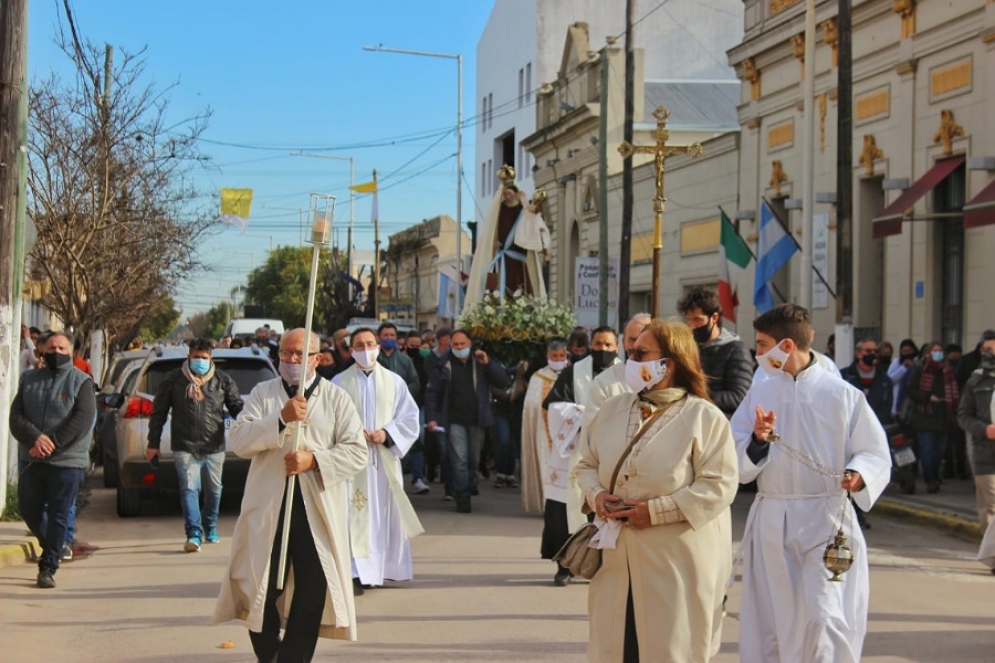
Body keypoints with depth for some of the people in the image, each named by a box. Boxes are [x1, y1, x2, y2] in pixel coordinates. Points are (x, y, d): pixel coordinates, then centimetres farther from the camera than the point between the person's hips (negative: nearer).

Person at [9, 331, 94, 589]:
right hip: (32, 460, 4)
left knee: (58, 516, -3)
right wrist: (35, 438, -19)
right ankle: (53, 548, 35)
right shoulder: (29, 380, 11)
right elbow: (16, 416, 1)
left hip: (67, 462, -4)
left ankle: (48, 568, 3)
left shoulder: (81, 382, -1)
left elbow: (83, 420, -13)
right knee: (29, 510, 11)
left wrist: (51, 443, -21)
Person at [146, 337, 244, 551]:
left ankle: (210, 528, 32)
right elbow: (159, 413, 7)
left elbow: (237, 408, 9)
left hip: (214, 447, 2)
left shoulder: (223, 380, 5)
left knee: (213, 490, 12)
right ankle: (194, 534, -14)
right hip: (185, 447, -2)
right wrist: (153, 444, 6)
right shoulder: (173, 380, 2)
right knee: (189, 489, -12)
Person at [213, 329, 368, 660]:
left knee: (314, 589, -2)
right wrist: (281, 419, -18)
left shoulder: (336, 398, 6)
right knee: (261, 589, 3)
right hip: (267, 507, 1)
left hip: (318, 511, 0)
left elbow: (358, 453, -1)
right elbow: (238, 440, -5)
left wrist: (314, 460, -16)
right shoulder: (262, 393, 9)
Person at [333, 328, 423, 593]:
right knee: (354, 514, -8)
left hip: (384, 458, 2)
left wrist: (387, 433, -10)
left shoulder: (394, 382, 8)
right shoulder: (339, 382, 4)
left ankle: (382, 568, 13)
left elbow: (409, 418, 6)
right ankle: (356, 573, -9)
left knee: (384, 514, 4)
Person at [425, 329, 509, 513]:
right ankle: (463, 500, -6)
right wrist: (431, 418, -12)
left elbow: (503, 382, -5)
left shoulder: (480, 362, 3)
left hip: (476, 420, 2)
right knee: (459, 460, -9)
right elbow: (432, 393, -2)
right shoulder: (444, 365, -2)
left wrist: (488, 364, -17)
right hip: (454, 420, -2)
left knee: (474, 459, 14)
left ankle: (470, 485, 40)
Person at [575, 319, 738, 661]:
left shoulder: (704, 417, -8)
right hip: (617, 555, 5)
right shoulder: (614, 409, 11)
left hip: (677, 561, -5)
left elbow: (718, 486, -14)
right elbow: (587, 463, 17)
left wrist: (655, 511, -18)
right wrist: (596, 494, -6)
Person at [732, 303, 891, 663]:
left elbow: (877, 456, 0)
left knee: (824, 619, -14)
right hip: (771, 521, 4)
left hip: (826, 521, -4)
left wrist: (858, 474, -21)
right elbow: (737, 464, 4)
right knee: (770, 625, 8)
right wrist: (757, 441, -15)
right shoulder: (758, 395, 7)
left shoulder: (843, 395, -2)